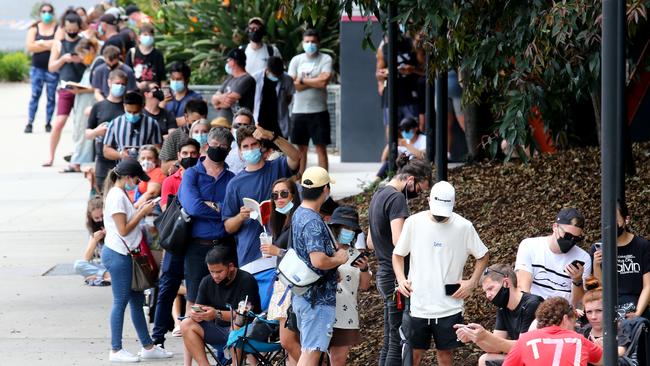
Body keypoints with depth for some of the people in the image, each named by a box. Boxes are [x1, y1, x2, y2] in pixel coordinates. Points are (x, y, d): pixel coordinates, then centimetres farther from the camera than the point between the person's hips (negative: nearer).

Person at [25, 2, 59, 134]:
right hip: (37, 67, 1)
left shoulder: (58, 28, 2)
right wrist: (48, 46, -11)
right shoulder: (34, 28, 7)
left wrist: (40, 43, -11)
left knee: (51, 96, 2)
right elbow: (30, 46, -5)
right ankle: (30, 123, -1)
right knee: (35, 95, -2)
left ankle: (48, 123, 8)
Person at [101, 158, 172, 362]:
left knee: (137, 299, 13)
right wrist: (143, 213, -11)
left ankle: (148, 347, 19)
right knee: (121, 301, -5)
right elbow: (123, 229, -19)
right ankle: (116, 350, 1)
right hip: (118, 255, -10)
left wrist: (141, 212, 6)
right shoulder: (116, 196, -15)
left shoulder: (121, 195, 16)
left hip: (124, 254, 10)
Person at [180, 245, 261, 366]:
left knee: (236, 325, -39)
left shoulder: (246, 280, -13)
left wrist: (217, 314, -33)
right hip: (219, 331, 6)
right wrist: (195, 314, -22)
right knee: (186, 325, -13)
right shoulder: (207, 282, 6)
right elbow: (198, 307, 4)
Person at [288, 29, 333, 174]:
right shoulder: (296, 60, 8)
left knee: (321, 148, -1)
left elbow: (324, 81, -14)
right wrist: (314, 82, -6)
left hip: (319, 110, -3)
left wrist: (303, 81, -4)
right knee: (301, 148, 8)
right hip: (299, 111, 3)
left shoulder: (325, 59, 0)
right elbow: (292, 84, -4)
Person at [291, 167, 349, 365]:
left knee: (309, 348, 17)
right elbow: (318, 261, -30)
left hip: (301, 295, 10)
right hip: (318, 297, -10)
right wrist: (338, 259, -11)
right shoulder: (313, 222, -20)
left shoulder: (298, 215, 11)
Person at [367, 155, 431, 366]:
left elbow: (370, 242, 25)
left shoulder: (378, 196, 17)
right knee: (399, 341, -7)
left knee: (390, 340, 14)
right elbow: (399, 240, -24)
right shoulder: (397, 198, -14)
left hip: (384, 275, 10)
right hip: (397, 276, -10)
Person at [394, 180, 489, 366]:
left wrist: (472, 282, -3)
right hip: (418, 306, 0)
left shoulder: (464, 227, -5)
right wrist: (401, 279, -6)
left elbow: (483, 256, 9)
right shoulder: (414, 222, -3)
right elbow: (398, 254, 9)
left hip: (449, 307, 0)